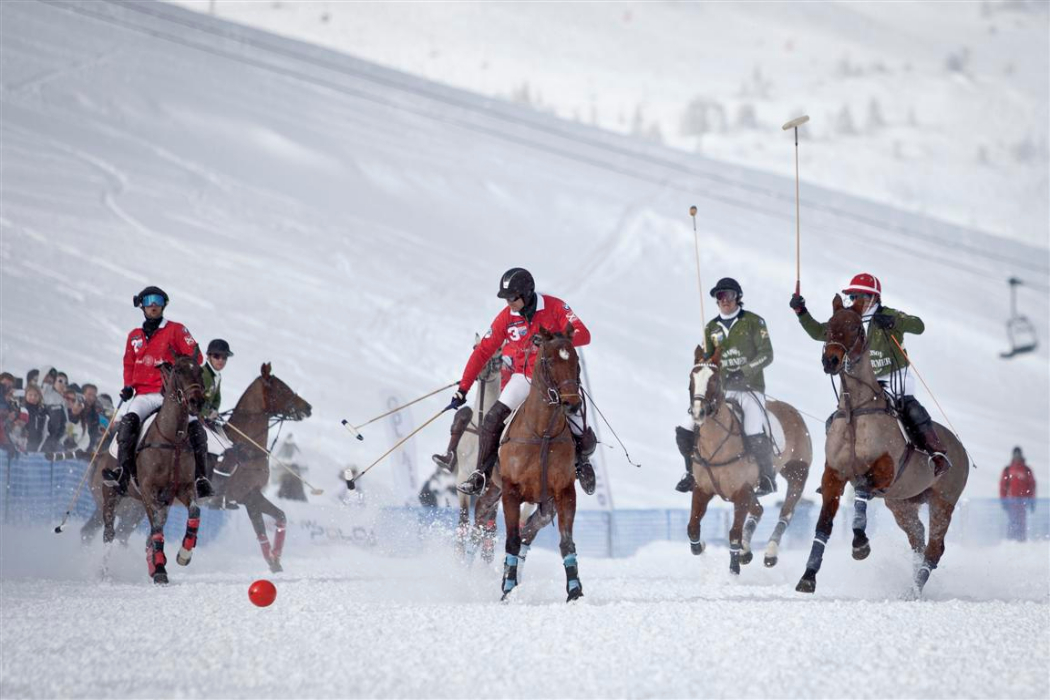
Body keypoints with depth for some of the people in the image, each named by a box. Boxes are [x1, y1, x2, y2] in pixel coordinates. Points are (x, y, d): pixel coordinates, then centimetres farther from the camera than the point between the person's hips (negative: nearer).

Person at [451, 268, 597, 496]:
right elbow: (483, 352, -2)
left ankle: (581, 461, 30)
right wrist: (463, 388, -4)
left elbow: (583, 335, -21)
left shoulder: (554, 307, -14)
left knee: (584, 440, -6)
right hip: (525, 375, 2)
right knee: (492, 419, -20)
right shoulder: (506, 318, -7)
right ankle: (482, 473, -8)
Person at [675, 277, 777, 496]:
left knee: (754, 433, -26)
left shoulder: (753, 322, 0)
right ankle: (693, 472, 15)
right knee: (684, 432, -4)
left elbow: (766, 354, -5)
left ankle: (767, 478, -6)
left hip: (750, 387, -5)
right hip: (720, 390, 5)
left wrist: (743, 372, -18)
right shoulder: (711, 328, 12)